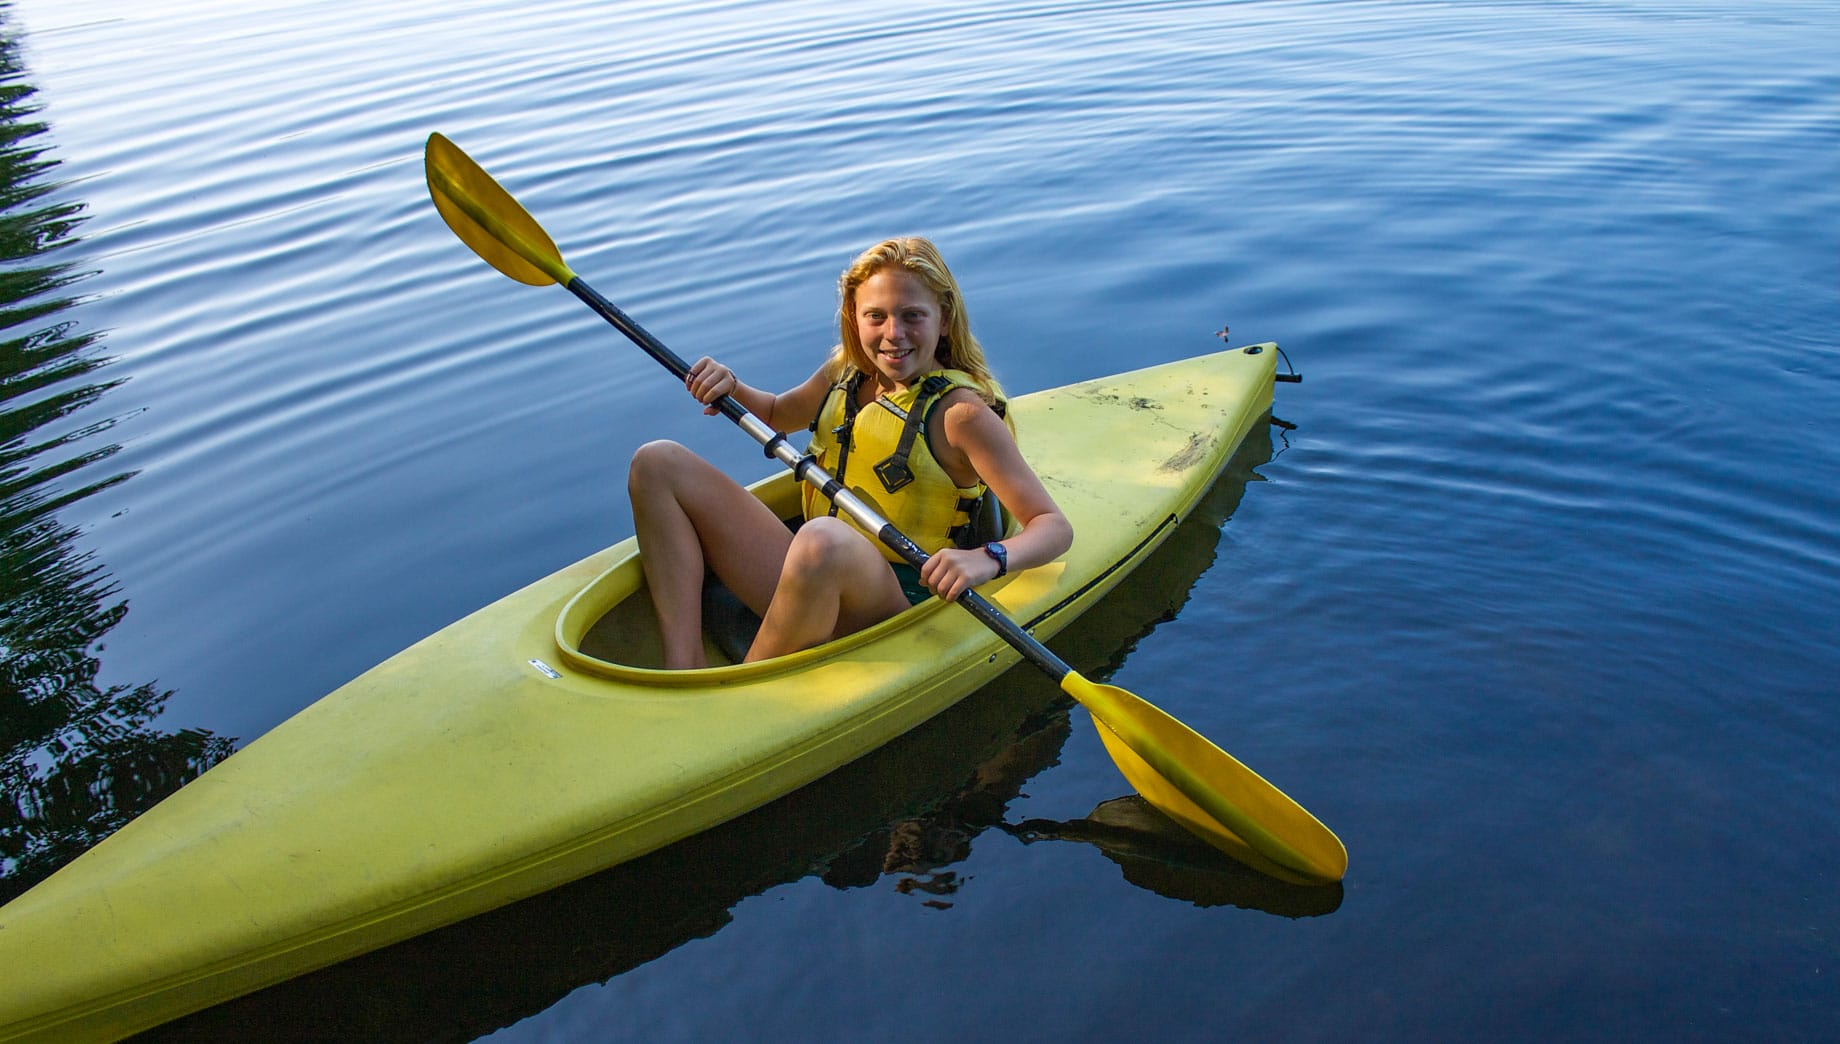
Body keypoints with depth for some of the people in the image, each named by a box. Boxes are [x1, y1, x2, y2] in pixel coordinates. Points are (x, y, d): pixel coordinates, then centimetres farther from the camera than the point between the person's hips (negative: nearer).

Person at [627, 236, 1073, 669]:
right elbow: (776, 414, 31)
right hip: (812, 574, 7)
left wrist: (986, 559, -37)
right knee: (658, 463, 0)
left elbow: (1055, 527, -16)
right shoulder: (844, 372, 8)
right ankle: (686, 672, -15)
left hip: (893, 601, -7)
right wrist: (731, 389, 8)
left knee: (823, 539, -42)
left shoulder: (961, 413, -12)